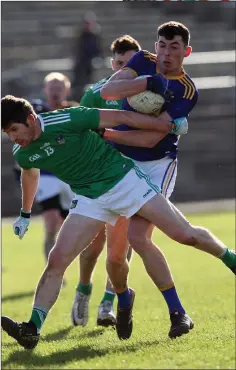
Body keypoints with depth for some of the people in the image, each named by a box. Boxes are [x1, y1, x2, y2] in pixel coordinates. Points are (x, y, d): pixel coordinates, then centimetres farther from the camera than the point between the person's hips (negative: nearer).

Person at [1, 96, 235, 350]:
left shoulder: (66, 120, -23)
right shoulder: (22, 153, -5)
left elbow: (122, 117, -15)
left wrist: (171, 127, -8)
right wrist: (25, 214, 35)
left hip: (124, 180, -4)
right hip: (89, 199, 4)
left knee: (186, 235, -4)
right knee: (56, 260, -13)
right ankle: (32, 330, -15)